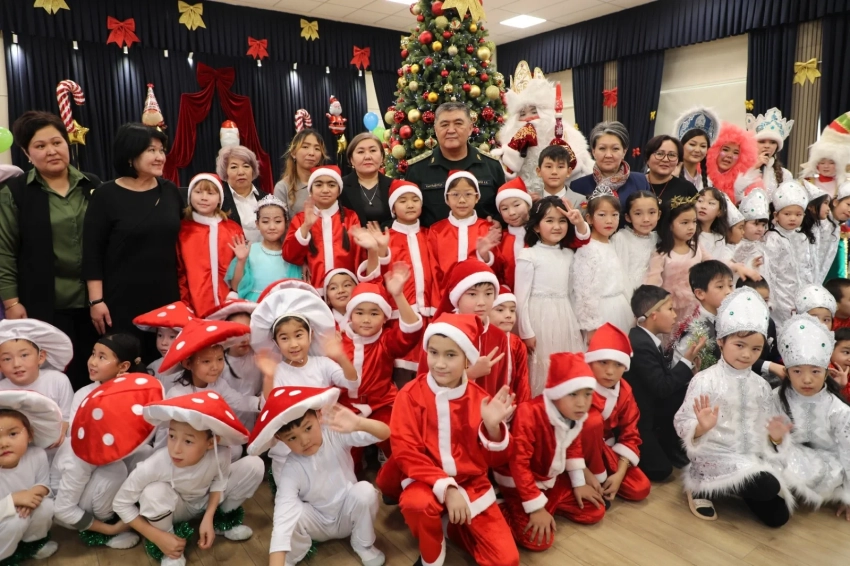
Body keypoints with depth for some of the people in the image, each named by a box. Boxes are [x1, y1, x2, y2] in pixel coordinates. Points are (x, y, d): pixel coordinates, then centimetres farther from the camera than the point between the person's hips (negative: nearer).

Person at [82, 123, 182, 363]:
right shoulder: (106, 195, -5)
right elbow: (92, 252, -5)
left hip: (166, 296, 4)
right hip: (122, 300, -3)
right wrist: (96, 300, -9)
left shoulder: (169, 190, 6)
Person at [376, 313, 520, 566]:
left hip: (472, 482, 2)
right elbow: (407, 453, -14)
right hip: (427, 480, -2)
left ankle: (458, 527, 19)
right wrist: (445, 487, -25)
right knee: (417, 503, -37)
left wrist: (492, 427, -23)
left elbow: (496, 460, -2)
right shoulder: (410, 394, -10)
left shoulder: (479, 398, -4)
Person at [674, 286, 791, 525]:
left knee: (778, 516, 1)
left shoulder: (761, 386, 5)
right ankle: (702, 488, -3)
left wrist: (774, 436, -10)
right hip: (716, 457, -6)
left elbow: (764, 427, 13)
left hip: (752, 458, 6)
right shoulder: (705, 380, -13)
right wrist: (701, 427, -36)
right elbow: (682, 422, -15)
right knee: (768, 487, -26)